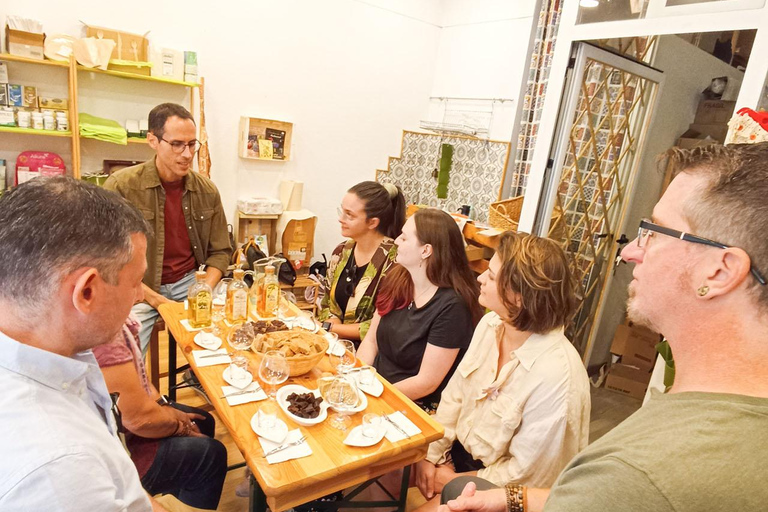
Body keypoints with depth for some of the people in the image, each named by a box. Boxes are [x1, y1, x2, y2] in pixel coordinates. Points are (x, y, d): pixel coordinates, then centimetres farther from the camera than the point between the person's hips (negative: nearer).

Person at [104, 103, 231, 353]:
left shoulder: (207, 190, 2)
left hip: (191, 282, 4)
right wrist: (154, 299, -15)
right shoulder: (121, 186, -9)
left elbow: (220, 251, 7)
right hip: (139, 288, -3)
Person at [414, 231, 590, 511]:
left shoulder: (555, 376, -31)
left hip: (498, 489, -5)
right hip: (460, 451, 6)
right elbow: (454, 394, -1)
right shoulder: (490, 324, -11)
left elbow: (524, 473, -21)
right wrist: (431, 455, -6)